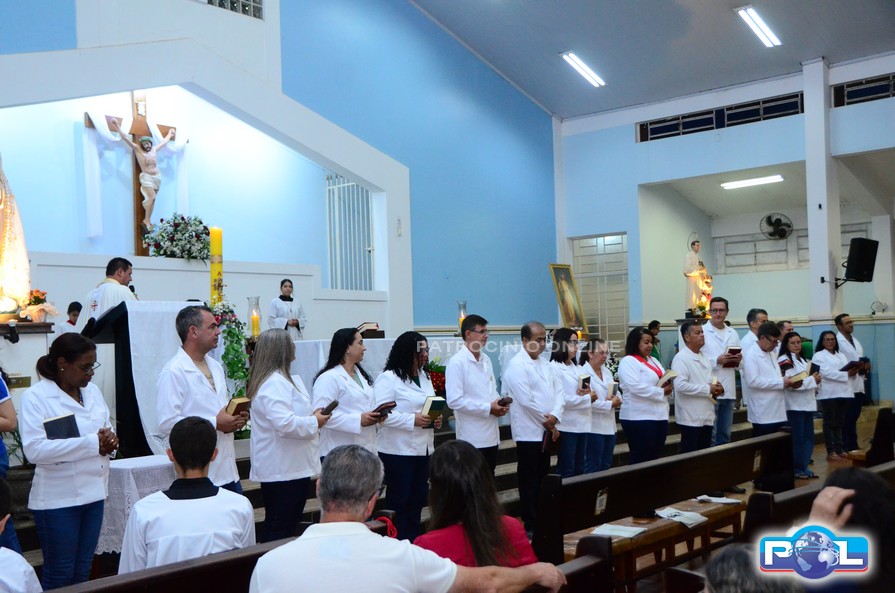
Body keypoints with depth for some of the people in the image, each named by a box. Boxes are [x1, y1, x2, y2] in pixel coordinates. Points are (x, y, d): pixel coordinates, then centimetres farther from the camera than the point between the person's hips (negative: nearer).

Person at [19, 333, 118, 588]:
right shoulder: (35, 396, -11)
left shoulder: (92, 390, 7)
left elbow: (105, 429, 15)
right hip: (57, 499, -6)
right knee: (60, 574, 5)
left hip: (93, 491, 6)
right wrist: (92, 443, -24)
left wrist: (109, 440, -11)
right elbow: (34, 449, -22)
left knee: (82, 571, 15)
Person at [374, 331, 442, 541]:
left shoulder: (424, 377, 15)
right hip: (398, 450, -8)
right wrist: (413, 420, -23)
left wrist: (436, 419, 3)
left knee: (418, 500, 13)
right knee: (399, 502, -1)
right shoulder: (388, 378, -11)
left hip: (423, 448, 8)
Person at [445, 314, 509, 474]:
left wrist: (499, 404, 0)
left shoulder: (486, 359, 12)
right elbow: (454, 401, -20)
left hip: (491, 434, 7)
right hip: (472, 438, -7)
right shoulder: (457, 362, -13)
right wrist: (488, 408, -17)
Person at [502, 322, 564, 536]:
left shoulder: (544, 363, 12)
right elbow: (526, 400, -19)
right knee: (529, 482, 1)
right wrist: (548, 422, -10)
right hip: (529, 432, -8)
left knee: (543, 480, 14)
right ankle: (530, 526, 9)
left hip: (545, 431, 8)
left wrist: (555, 416, -10)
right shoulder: (517, 365, -13)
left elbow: (558, 391, 7)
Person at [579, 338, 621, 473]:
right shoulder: (584, 372, -12)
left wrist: (617, 400, -9)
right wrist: (610, 404, -13)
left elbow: (616, 393, 14)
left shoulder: (606, 371, 14)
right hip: (594, 427, -8)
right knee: (593, 466, -1)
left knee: (606, 465, 12)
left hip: (609, 425, 8)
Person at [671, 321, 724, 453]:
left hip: (706, 415, 8)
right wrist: (707, 389, -18)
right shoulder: (681, 358, -14)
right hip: (691, 418, -8)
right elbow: (680, 385, -25)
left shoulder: (704, 357, 15)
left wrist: (715, 388, 2)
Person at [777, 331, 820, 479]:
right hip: (795, 405, -9)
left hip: (807, 403, 9)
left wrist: (815, 380, 7)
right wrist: (812, 380, -13)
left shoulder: (802, 360, 18)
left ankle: (804, 467, 18)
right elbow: (790, 383, -21)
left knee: (809, 438, 10)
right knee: (797, 439, -4)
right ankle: (797, 469, 6)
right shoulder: (784, 361, -11)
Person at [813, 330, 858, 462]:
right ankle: (831, 452, -2)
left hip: (843, 392, 6)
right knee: (829, 423, -3)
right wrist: (846, 374, -16)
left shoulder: (841, 355, 22)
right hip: (829, 393, -6)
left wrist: (853, 371, -12)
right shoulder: (818, 356, 0)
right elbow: (826, 373, -14)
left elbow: (848, 370, 12)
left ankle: (840, 450, 14)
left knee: (839, 423, 10)